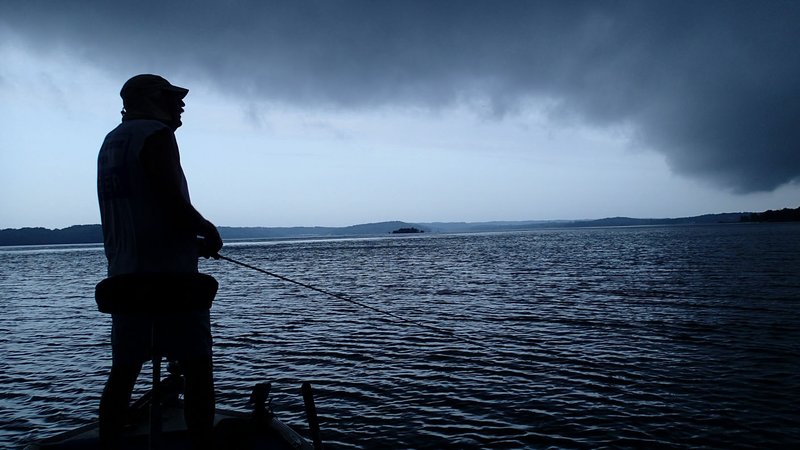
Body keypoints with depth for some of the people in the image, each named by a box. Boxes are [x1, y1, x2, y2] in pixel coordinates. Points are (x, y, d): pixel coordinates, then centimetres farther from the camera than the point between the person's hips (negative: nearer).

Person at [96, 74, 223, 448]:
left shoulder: (110, 143, 19)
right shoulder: (156, 134, -8)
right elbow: (174, 206, -19)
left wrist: (192, 239, 20)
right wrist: (209, 231, -1)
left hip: (123, 275, 9)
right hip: (168, 273, -8)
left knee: (123, 370, 12)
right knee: (197, 368, -1)